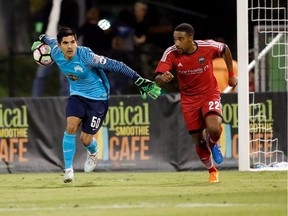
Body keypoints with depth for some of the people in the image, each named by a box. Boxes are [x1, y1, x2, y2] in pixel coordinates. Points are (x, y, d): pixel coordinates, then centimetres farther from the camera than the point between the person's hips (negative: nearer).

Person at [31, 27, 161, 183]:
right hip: (77, 95, 4)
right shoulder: (56, 53, -12)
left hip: (97, 98, -4)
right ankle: (68, 169, -8)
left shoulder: (85, 55, -29)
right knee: (71, 127, -21)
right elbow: (50, 40, 13)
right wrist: (41, 39, 37)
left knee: (86, 140, -3)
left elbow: (114, 66, -27)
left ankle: (93, 152, 37)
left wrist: (139, 81, -27)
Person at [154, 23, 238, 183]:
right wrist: (162, 78, -51)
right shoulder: (171, 54, -19)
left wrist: (231, 75, 10)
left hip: (210, 94, -1)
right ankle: (212, 171, 31)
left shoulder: (208, 47, -19)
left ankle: (213, 145, 9)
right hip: (189, 100, 1)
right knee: (199, 142, 3)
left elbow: (225, 49, 5)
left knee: (214, 129, -28)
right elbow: (158, 81, -27)